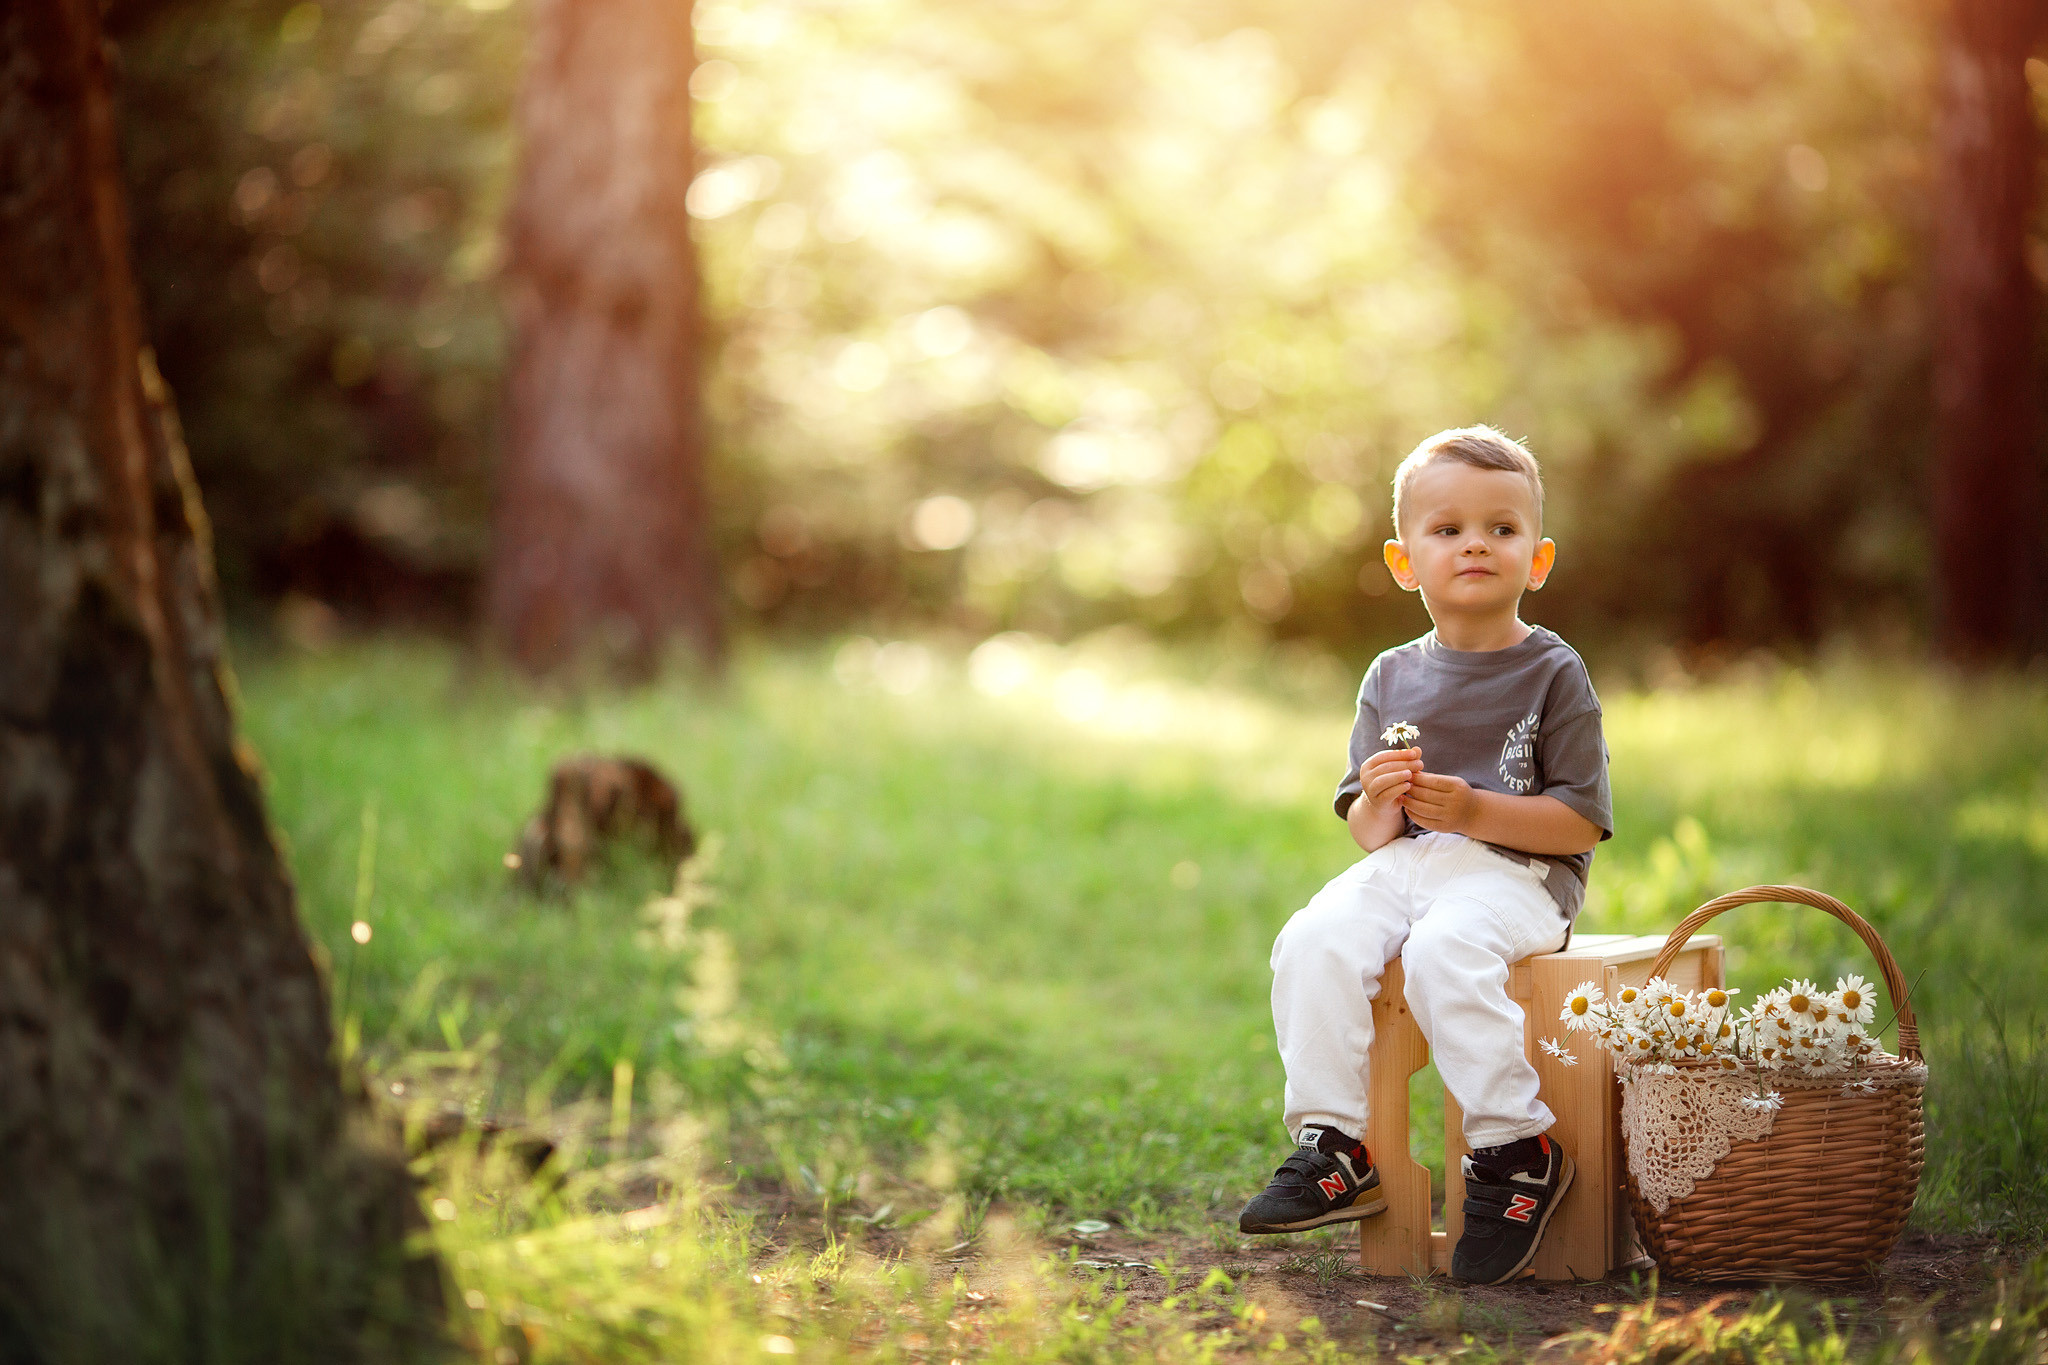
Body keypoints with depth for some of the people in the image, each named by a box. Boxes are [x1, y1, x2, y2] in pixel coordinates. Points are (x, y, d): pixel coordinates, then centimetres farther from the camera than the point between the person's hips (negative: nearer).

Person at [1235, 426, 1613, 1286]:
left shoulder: (1552, 673, 0)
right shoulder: (1393, 677, 13)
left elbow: (1581, 821, -6)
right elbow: (1367, 832, 14)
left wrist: (1470, 810, -18)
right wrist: (1378, 804, -10)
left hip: (1515, 872, -4)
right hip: (1403, 864, 5)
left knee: (1446, 953, -35)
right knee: (1314, 943, -23)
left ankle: (1517, 1149, -23)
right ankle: (1334, 1147, -18)